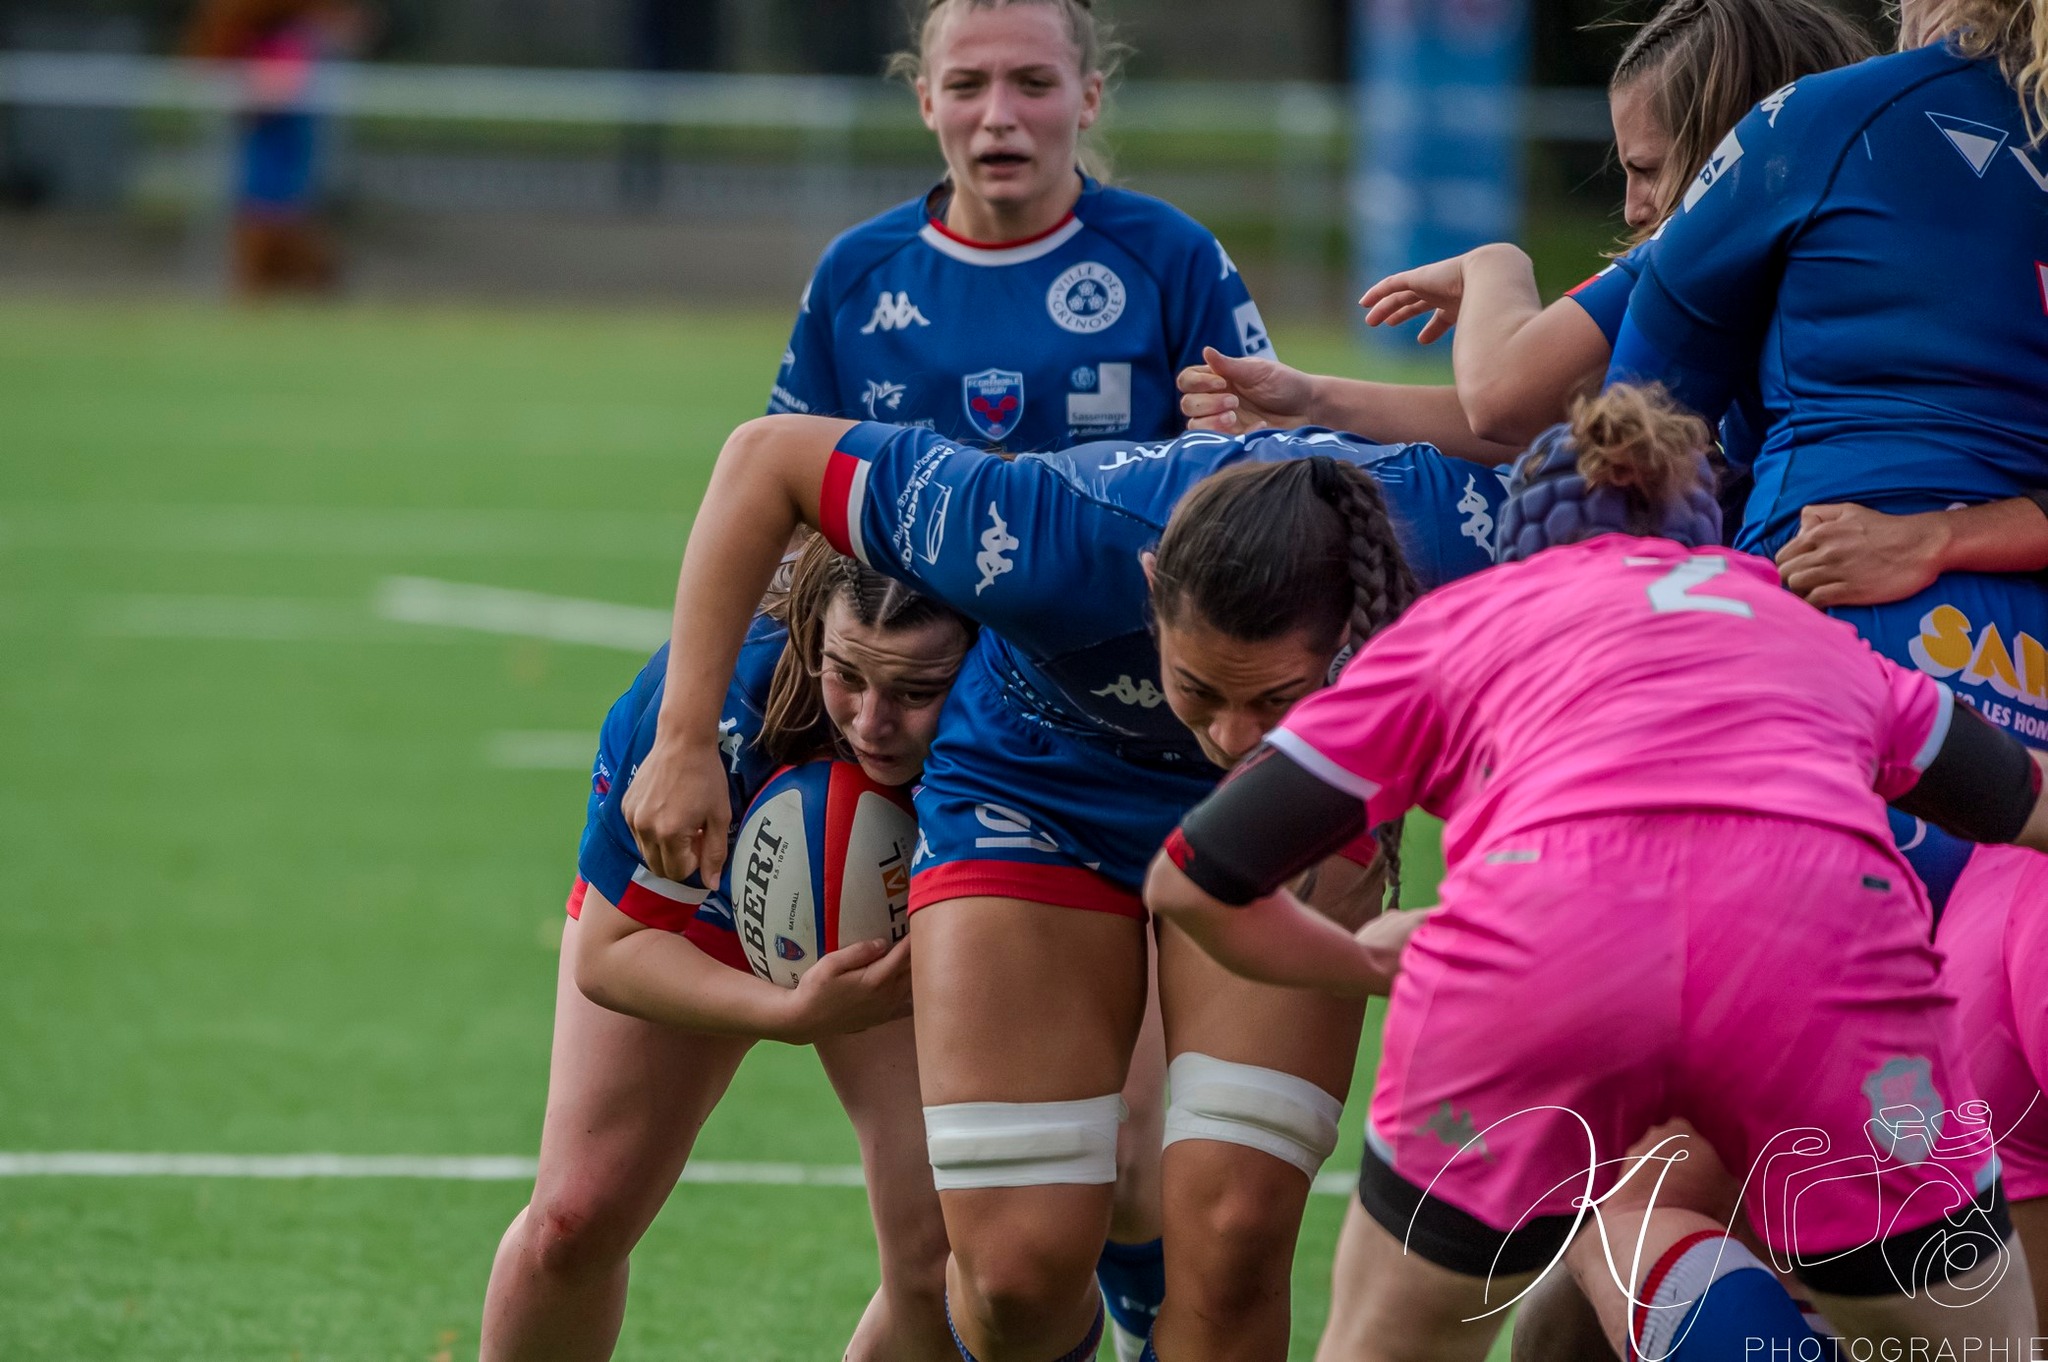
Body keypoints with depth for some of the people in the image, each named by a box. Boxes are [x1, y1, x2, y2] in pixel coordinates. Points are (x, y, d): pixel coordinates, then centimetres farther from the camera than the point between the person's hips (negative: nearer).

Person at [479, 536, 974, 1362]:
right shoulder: (719, 702, -41)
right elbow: (609, 952, -28)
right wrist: (788, 1014, -43)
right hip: (690, 909, -1)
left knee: (944, 1269, -14)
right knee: (575, 1221, -8)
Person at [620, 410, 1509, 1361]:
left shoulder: (1447, 526, -38)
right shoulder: (1061, 549, -41)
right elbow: (771, 455, -27)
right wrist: (686, 738, -24)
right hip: (1040, 780, -1)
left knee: (1232, 1234, -15)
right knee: (1019, 1266, -9)